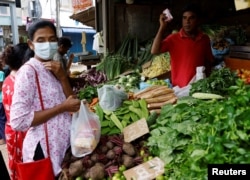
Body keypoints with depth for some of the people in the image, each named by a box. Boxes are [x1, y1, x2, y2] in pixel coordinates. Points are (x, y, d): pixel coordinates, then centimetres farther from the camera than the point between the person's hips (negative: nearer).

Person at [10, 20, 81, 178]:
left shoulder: (54, 69, 7)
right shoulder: (28, 71, -17)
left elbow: (71, 102, 2)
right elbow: (18, 121, -25)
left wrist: (62, 77, -12)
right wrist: (62, 107, -22)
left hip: (63, 143, 8)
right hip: (45, 148, -8)